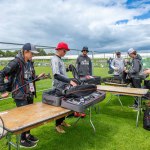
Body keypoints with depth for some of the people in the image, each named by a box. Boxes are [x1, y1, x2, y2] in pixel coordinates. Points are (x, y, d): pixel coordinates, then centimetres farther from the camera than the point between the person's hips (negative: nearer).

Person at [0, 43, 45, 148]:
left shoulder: (30, 63, 7)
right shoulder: (16, 62, -17)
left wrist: (38, 77, 2)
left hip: (30, 94, 7)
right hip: (20, 95, -7)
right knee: (24, 116, 3)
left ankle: (27, 134, 36)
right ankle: (23, 141, 22)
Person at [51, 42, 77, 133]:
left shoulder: (60, 59, 12)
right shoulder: (55, 60, -18)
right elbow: (56, 75, -32)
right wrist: (70, 81, -39)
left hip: (64, 86, 9)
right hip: (59, 87, -9)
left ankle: (62, 121, 35)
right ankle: (58, 125, 20)